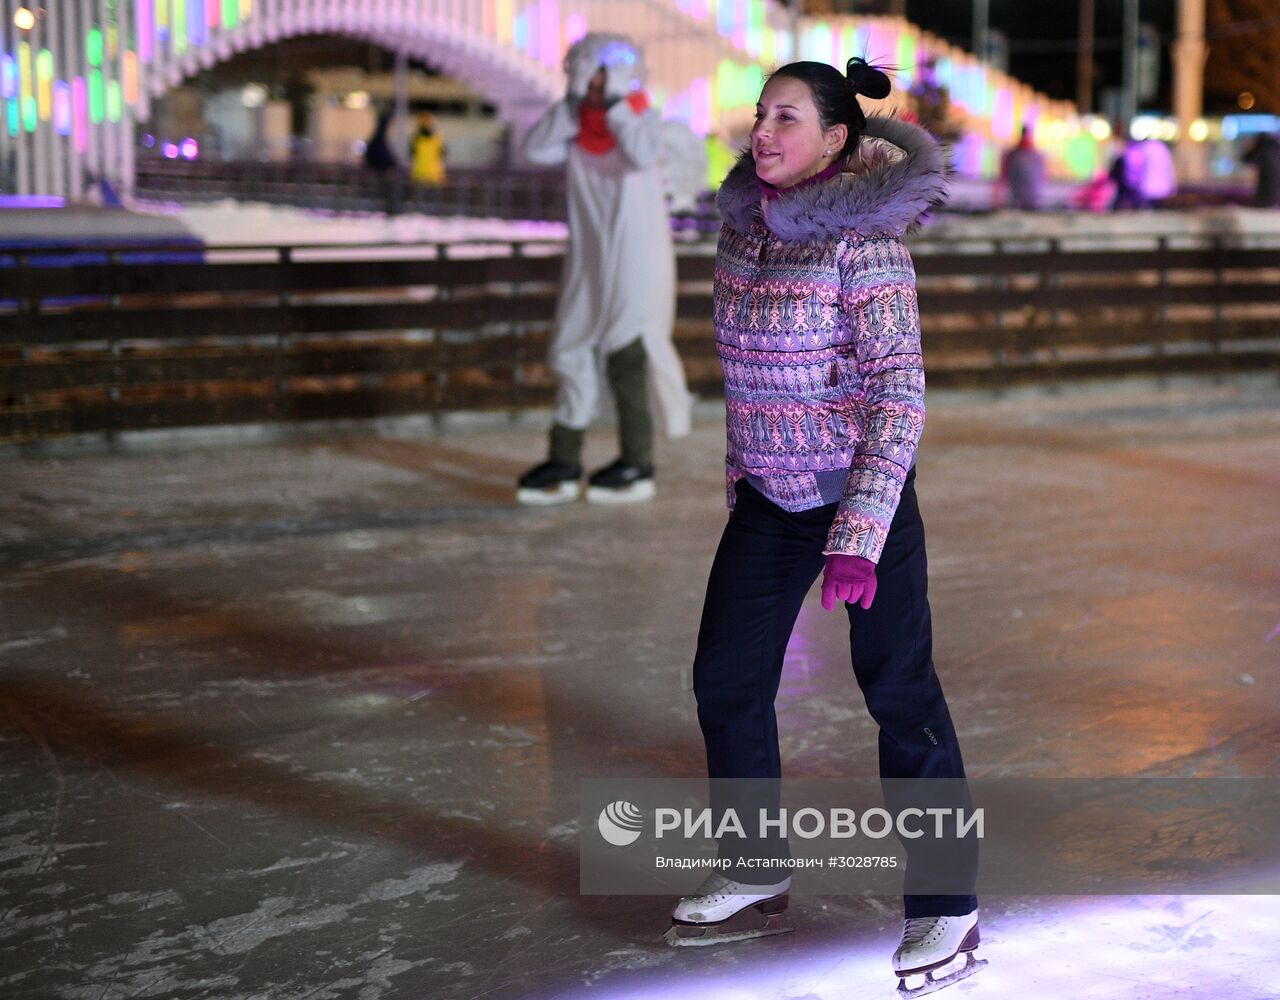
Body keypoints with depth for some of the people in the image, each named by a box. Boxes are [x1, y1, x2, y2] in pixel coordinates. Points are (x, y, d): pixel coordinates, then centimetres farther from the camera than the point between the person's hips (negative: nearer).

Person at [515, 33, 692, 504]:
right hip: (588, 258, 5)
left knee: (625, 356, -6)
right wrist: (575, 100, -11)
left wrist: (614, 102, -22)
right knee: (574, 353, 7)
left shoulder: (642, 117, -6)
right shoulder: (575, 125, 6)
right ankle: (564, 464, 15)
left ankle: (638, 466, 4)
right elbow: (537, 149, -11)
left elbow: (643, 154, -27)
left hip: (636, 257, -5)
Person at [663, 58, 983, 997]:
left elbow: (900, 393, -21)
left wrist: (859, 536, -26)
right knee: (726, 682, 11)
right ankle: (755, 882, 28)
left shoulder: (863, 239, -18)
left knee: (900, 692, -3)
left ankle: (948, 912, 9)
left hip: (864, 493, -7)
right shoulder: (743, 213, 2)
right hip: (767, 495, 7)